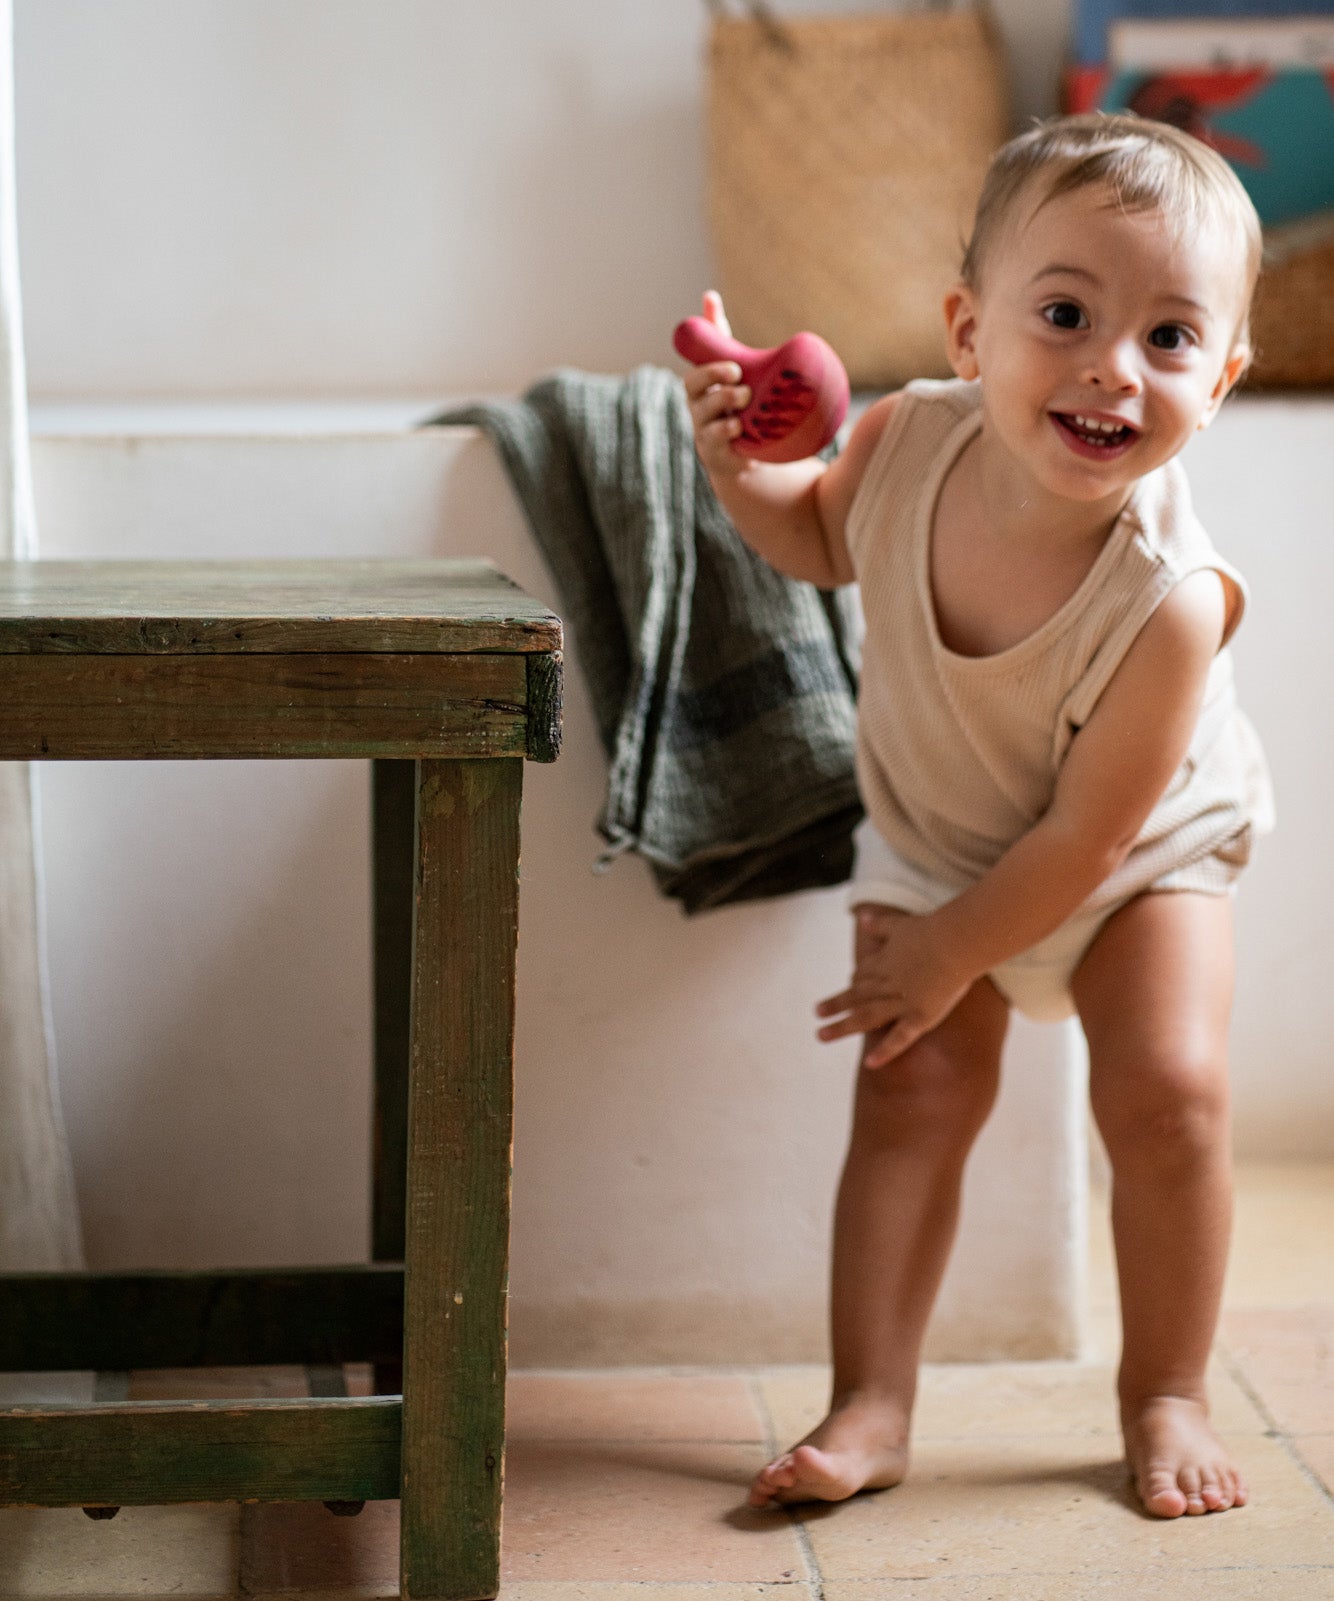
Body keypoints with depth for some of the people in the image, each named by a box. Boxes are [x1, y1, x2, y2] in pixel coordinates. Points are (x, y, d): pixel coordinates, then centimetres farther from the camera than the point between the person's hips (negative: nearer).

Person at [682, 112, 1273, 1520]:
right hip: (930, 839, 3)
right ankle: (871, 1403, 4)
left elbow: (1085, 834, -28)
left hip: (1140, 856, -3)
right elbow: (825, 535, 0)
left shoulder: (1169, 599, -39)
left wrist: (953, 951, -17)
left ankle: (1165, 1394, 8)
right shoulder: (909, 438, -27)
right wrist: (740, 471, -21)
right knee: (914, 1098, -4)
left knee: (1168, 1091, -14)